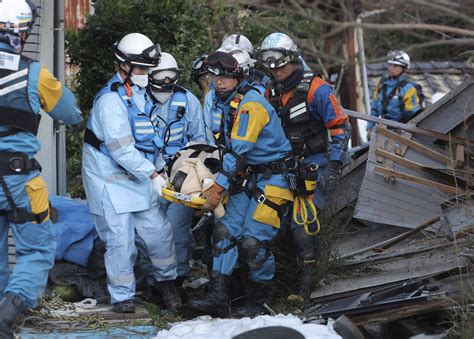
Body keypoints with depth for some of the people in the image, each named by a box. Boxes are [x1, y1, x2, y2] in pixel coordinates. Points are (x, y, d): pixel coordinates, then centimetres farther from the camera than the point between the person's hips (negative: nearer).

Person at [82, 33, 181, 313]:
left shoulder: (141, 94, 10)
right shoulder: (111, 100, -20)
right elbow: (121, 149, -24)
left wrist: (160, 168, 13)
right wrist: (152, 175, -23)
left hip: (139, 178, 8)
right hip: (111, 180, -8)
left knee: (159, 230, 5)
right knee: (121, 239, -5)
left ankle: (166, 280, 27)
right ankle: (122, 295, 9)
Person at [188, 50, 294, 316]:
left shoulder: (250, 103, -19)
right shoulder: (228, 102, 11)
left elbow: (239, 152, -23)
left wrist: (218, 188, -24)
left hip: (272, 179, -9)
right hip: (248, 178, 9)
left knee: (252, 241, -13)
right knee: (225, 231, -5)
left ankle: (259, 298, 8)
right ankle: (219, 296, -7)